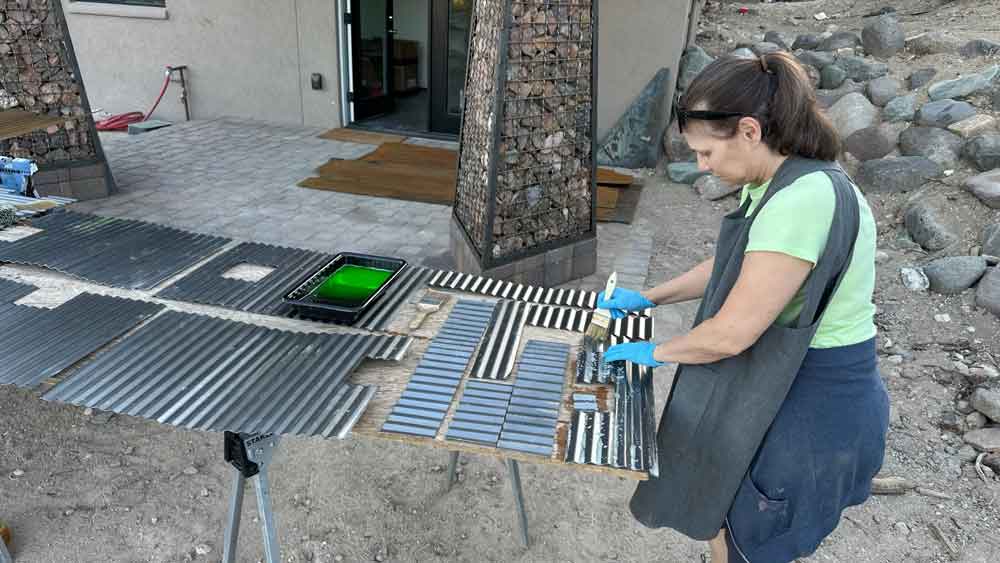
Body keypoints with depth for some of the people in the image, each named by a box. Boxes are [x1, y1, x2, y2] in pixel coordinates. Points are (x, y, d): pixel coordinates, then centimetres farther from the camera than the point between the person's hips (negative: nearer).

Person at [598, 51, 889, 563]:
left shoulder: (803, 200, -30)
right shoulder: (777, 182, 3)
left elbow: (731, 334, -28)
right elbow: (733, 267, 17)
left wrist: (657, 352, -10)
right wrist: (648, 298, 12)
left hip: (809, 410, -9)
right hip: (780, 386, 9)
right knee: (724, 522, 25)